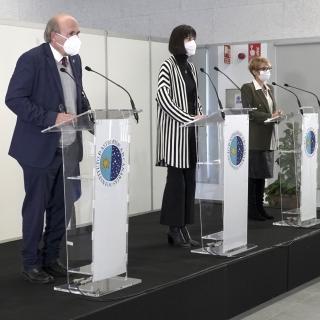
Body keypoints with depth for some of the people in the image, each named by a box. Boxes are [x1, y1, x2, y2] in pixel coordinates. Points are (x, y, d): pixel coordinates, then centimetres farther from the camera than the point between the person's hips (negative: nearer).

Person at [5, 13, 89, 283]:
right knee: (36, 206, 4)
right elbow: (14, 99, -17)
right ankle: (31, 264, 17)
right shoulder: (32, 59, -13)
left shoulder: (74, 60, 9)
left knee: (61, 206, 12)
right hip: (41, 147, -7)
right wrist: (52, 118, -23)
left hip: (68, 147, 7)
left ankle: (51, 258, 27)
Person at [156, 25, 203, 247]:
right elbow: (163, 97, -18)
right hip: (175, 131, -7)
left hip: (191, 131, 8)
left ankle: (184, 228, 13)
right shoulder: (168, 66, -7)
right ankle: (174, 229, 4)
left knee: (190, 180, 7)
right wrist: (188, 118, -21)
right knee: (176, 179, -5)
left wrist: (201, 116, 4)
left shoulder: (191, 67, 16)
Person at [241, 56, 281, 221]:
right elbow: (250, 112, -15)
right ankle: (251, 209, 5)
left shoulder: (269, 89, 16)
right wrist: (270, 116, -22)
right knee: (253, 175, -2)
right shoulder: (247, 88, -7)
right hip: (254, 139, -7)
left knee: (262, 174, 10)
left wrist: (277, 115, -3)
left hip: (268, 138, 7)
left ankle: (259, 207, 17)